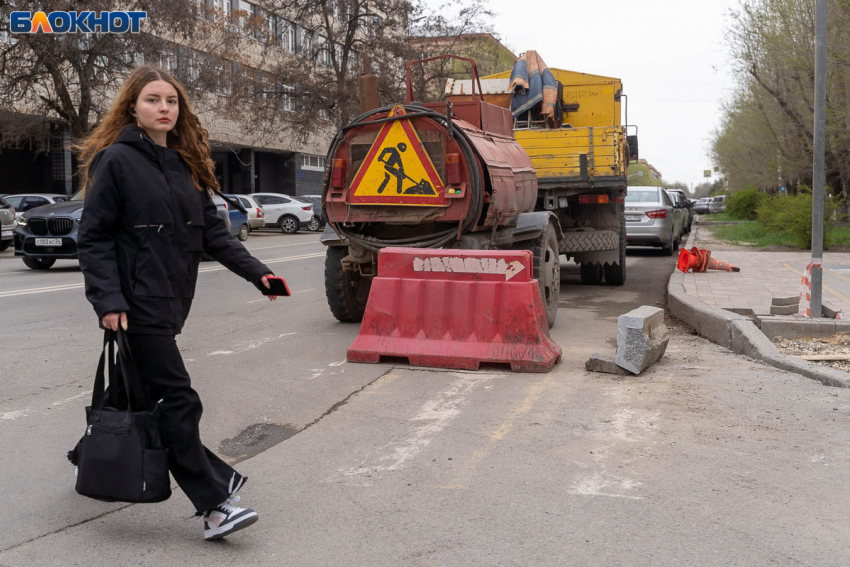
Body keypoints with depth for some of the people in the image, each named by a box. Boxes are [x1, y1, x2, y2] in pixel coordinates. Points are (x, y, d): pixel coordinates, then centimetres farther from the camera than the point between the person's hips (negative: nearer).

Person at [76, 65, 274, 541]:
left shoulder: (186, 164, 12)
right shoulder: (116, 160, -8)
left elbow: (213, 230, 11)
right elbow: (94, 237, -9)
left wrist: (256, 271, 0)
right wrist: (108, 300, -18)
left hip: (171, 300, 7)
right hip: (138, 303, -7)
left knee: (142, 392, 16)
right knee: (179, 399, -8)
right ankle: (213, 506, -3)